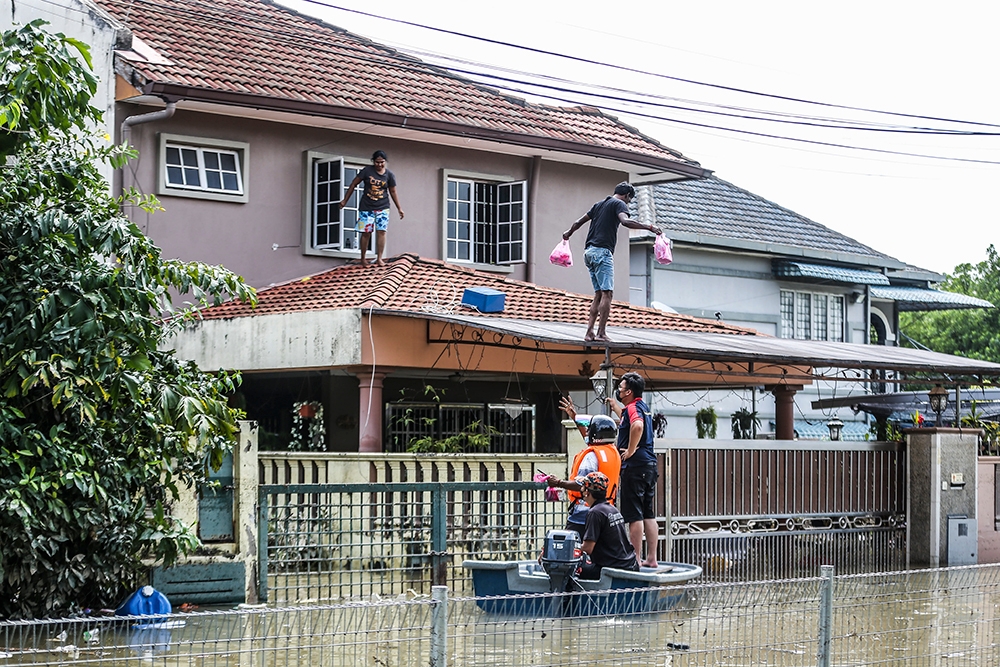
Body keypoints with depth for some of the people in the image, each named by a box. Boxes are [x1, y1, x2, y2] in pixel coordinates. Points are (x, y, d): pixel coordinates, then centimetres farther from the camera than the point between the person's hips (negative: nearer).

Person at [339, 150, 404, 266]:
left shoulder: (389, 175, -2)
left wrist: (399, 208, 11)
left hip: (382, 208, 1)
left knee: (381, 231, -6)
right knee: (366, 233, 0)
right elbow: (353, 184, -2)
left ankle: (379, 259, -1)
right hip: (366, 207, -1)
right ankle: (363, 258, 12)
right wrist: (345, 200, 0)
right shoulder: (367, 171, -9)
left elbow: (393, 192, 9)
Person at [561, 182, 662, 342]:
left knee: (599, 293, 10)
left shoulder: (599, 204, 24)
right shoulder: (619, 204, 1)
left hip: (589, 252, 9)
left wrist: (569, 232, 50)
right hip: (602, 251, -9)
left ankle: (589, 332, 3)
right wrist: (649, 227, -20)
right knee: (607, 293, -11)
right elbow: (625, 221, -20)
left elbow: (579, 222, 31)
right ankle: (601, 333, -17)